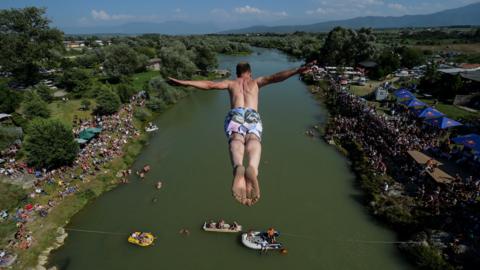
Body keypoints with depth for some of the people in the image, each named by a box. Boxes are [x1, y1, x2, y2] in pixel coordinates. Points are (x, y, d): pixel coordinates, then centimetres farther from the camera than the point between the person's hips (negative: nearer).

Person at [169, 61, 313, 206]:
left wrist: (184, 82, 21)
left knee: (236, 140, -25)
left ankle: (238, 167, -60)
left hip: (235, 114, 0)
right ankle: (252, 168, -60)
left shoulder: (231, 83, 32)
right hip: (253, 115, 0)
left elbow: (209, 84, 20)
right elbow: (274, 77, 18)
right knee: (253, 140, -25)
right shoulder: (256, 82, 33)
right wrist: (297, 70, 13)